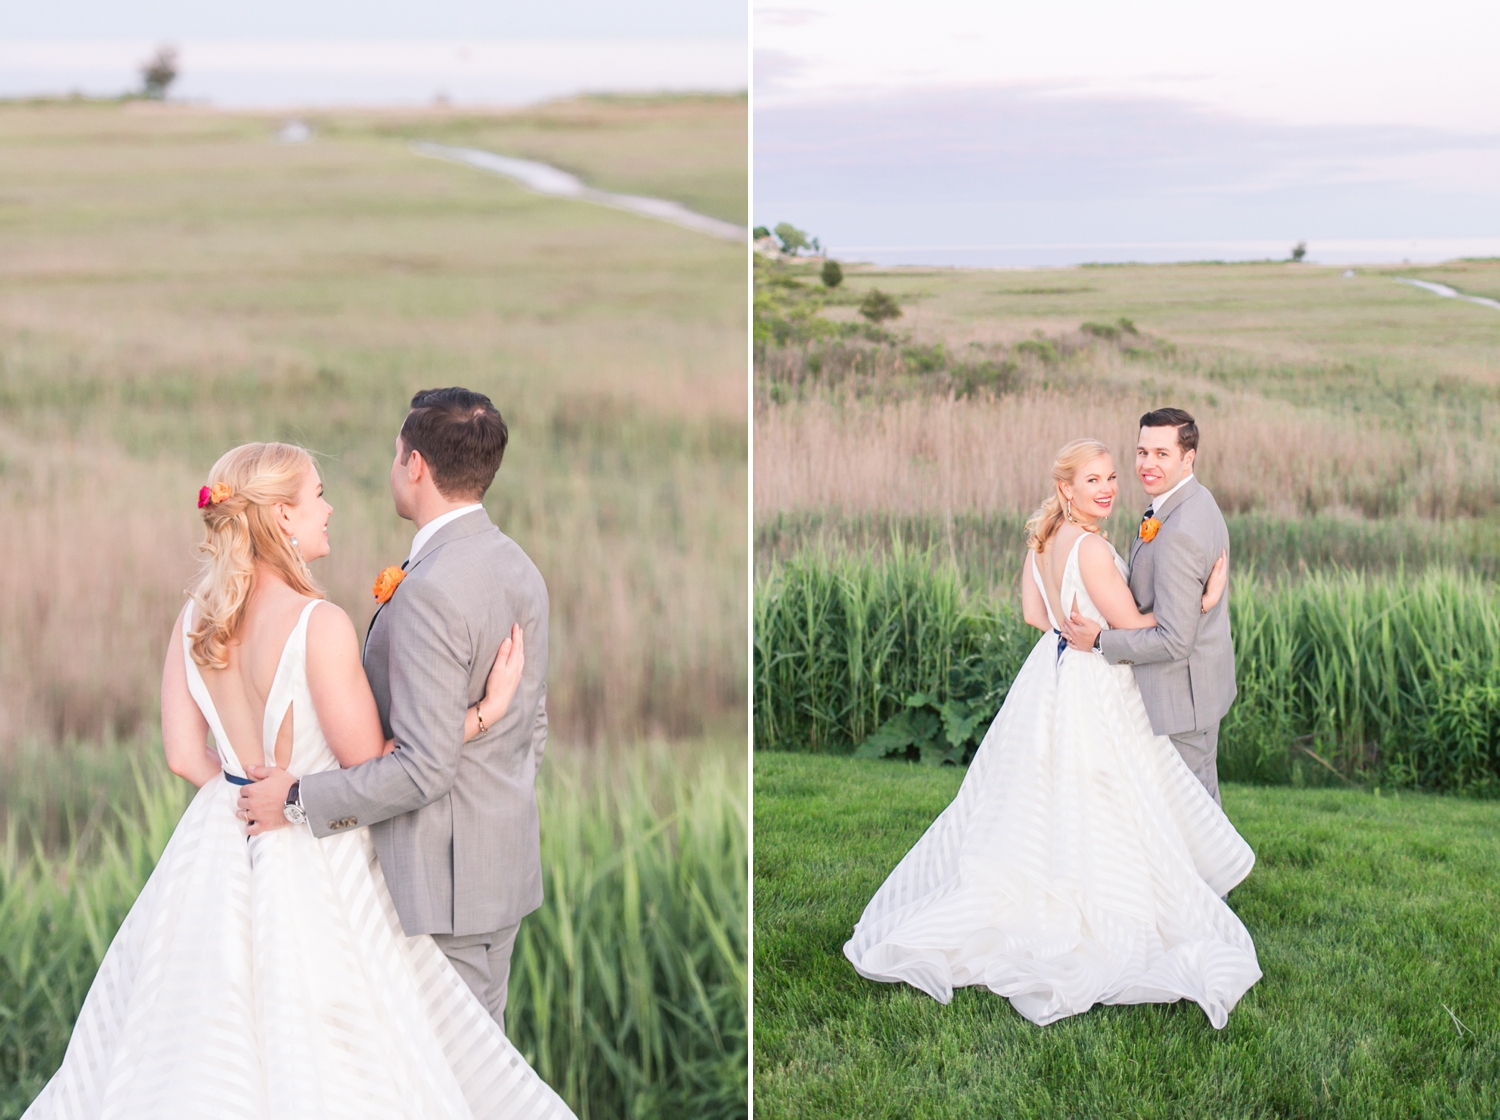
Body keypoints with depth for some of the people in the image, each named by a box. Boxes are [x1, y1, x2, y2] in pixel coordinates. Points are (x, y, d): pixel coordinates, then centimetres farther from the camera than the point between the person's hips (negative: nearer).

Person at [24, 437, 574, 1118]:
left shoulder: (195, 619, -1)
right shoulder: (319, 626, -21)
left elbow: (185, 755, 4)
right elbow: (371, 765, -14)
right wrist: (486, 710, -11)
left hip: (221, 851, 7)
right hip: (314, 866, -7)